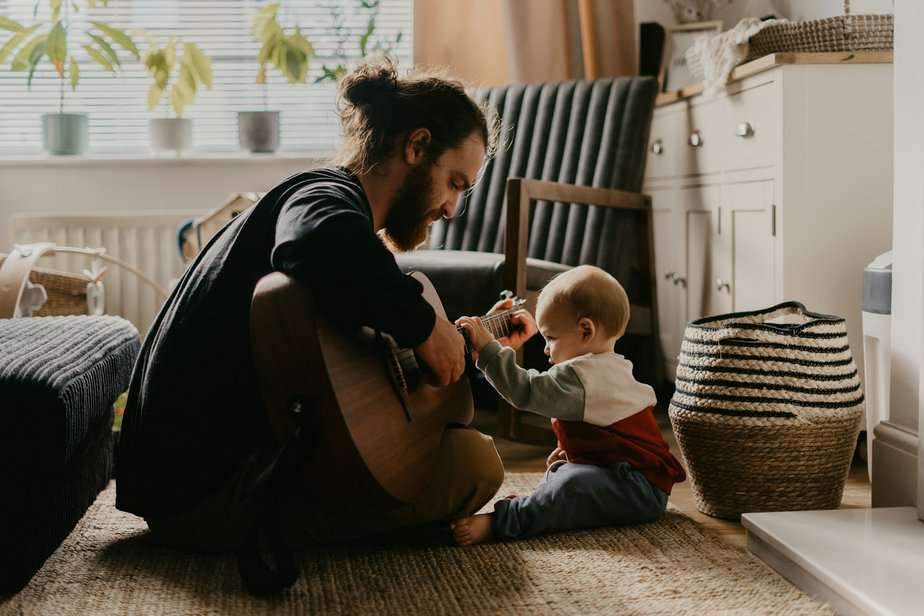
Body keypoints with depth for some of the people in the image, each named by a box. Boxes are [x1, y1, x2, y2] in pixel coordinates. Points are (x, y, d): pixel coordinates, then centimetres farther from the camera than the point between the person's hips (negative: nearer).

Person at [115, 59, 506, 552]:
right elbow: (319, 242, -43)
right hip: (209, 495, -11)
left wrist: (470, 342, 22)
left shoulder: (323, 193, 19)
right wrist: (422, 322, -28)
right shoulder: (327, 194, -14)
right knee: (474, 460, -16)